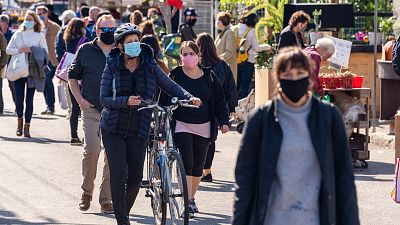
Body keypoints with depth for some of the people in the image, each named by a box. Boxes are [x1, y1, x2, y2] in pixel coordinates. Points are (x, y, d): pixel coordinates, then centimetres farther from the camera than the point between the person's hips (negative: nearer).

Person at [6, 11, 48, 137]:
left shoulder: (39, 36, 6)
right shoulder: (18, 34, 11)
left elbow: (45, 51, -2)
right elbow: (8, 50, 7)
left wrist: (31, 50, -14)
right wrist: (19, 50, -10)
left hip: (33, 71, -1)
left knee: (29, 99, -2)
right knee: (19, 98, -4)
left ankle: (27, 127, 5)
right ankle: (20, 121, 21)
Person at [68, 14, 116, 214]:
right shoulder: (86, 51, 6)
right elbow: (72, 75, 13)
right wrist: (80, 99, 1)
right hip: (91, 109, -2)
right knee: (92, 150, -16)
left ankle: (106, 199, 7)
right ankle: (87, 191, 5)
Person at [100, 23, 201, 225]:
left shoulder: (149, 66, 2)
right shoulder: (112, 66, -1)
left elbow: (170, 86, 4)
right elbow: (104, 98, -7)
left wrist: (188, 97, -13)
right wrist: (126, 101, -24)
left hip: (138, 131, 2)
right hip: (114, 130, -2)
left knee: (135, 178, 0)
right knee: (118, 174, -12)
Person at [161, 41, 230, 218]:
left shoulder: (209, 76, 6)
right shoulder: (175, 76, 0)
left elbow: (219, 100, 10)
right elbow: (164, 101, 2)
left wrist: (223, 121, 0)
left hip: (203, 128, 3)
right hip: (181, 126, -3)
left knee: (198, 166, 10)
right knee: (186, 163, -14)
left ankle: (192, 198, 28)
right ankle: (187, 203, -15)